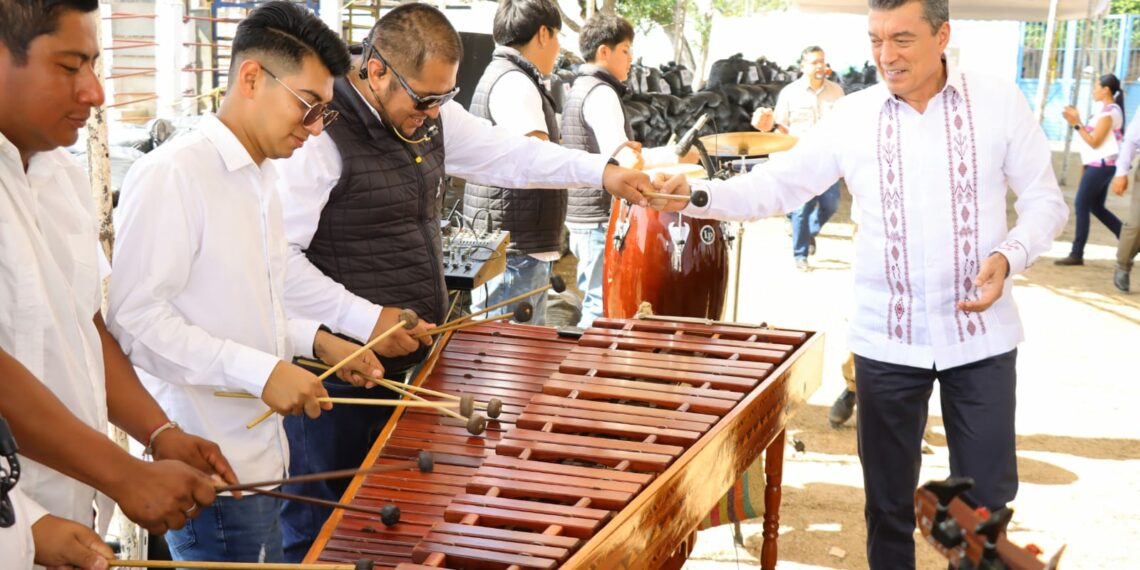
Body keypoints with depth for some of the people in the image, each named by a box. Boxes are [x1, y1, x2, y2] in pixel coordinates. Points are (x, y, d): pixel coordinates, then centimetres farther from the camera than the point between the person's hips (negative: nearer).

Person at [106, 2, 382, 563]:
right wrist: (262, 371, -22)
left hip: (259, 457, 9)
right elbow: (135, 317, -21)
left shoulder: (259, 178, 14)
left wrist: (316, 341, 6)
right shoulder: (170, 175, -15)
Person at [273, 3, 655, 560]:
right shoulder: (320, 137, -19)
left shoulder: (430, 116, 7)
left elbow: (503, 153, 16)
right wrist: (365, 320, -22)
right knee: (324, 535, 4)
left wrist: (603, 173, 7)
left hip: (403, 364, 8)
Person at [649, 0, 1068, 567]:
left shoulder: (1000, 102, -5)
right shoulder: (852, 117, -3)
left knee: (987, 494, 9)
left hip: (981, 335, 0)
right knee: (888, 495, 12)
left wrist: (1009, 255, -18)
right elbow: (776, 185, -4)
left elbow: (1045, 199, 1)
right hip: (885, 340, 1)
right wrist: (693, 194, -20)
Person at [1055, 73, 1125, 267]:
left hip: (1100, 165, -10)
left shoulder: (1109, 112, -17)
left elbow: (1094, 142, -19)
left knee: (1081, 206, -6)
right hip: (1101, 165, 10)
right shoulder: (1109, 110, 13)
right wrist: (1077, 121, 7)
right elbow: (1093, 135, 14)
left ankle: (1077, 254, -3)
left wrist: (1076, 124, -19)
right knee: (1096, 207, 15)